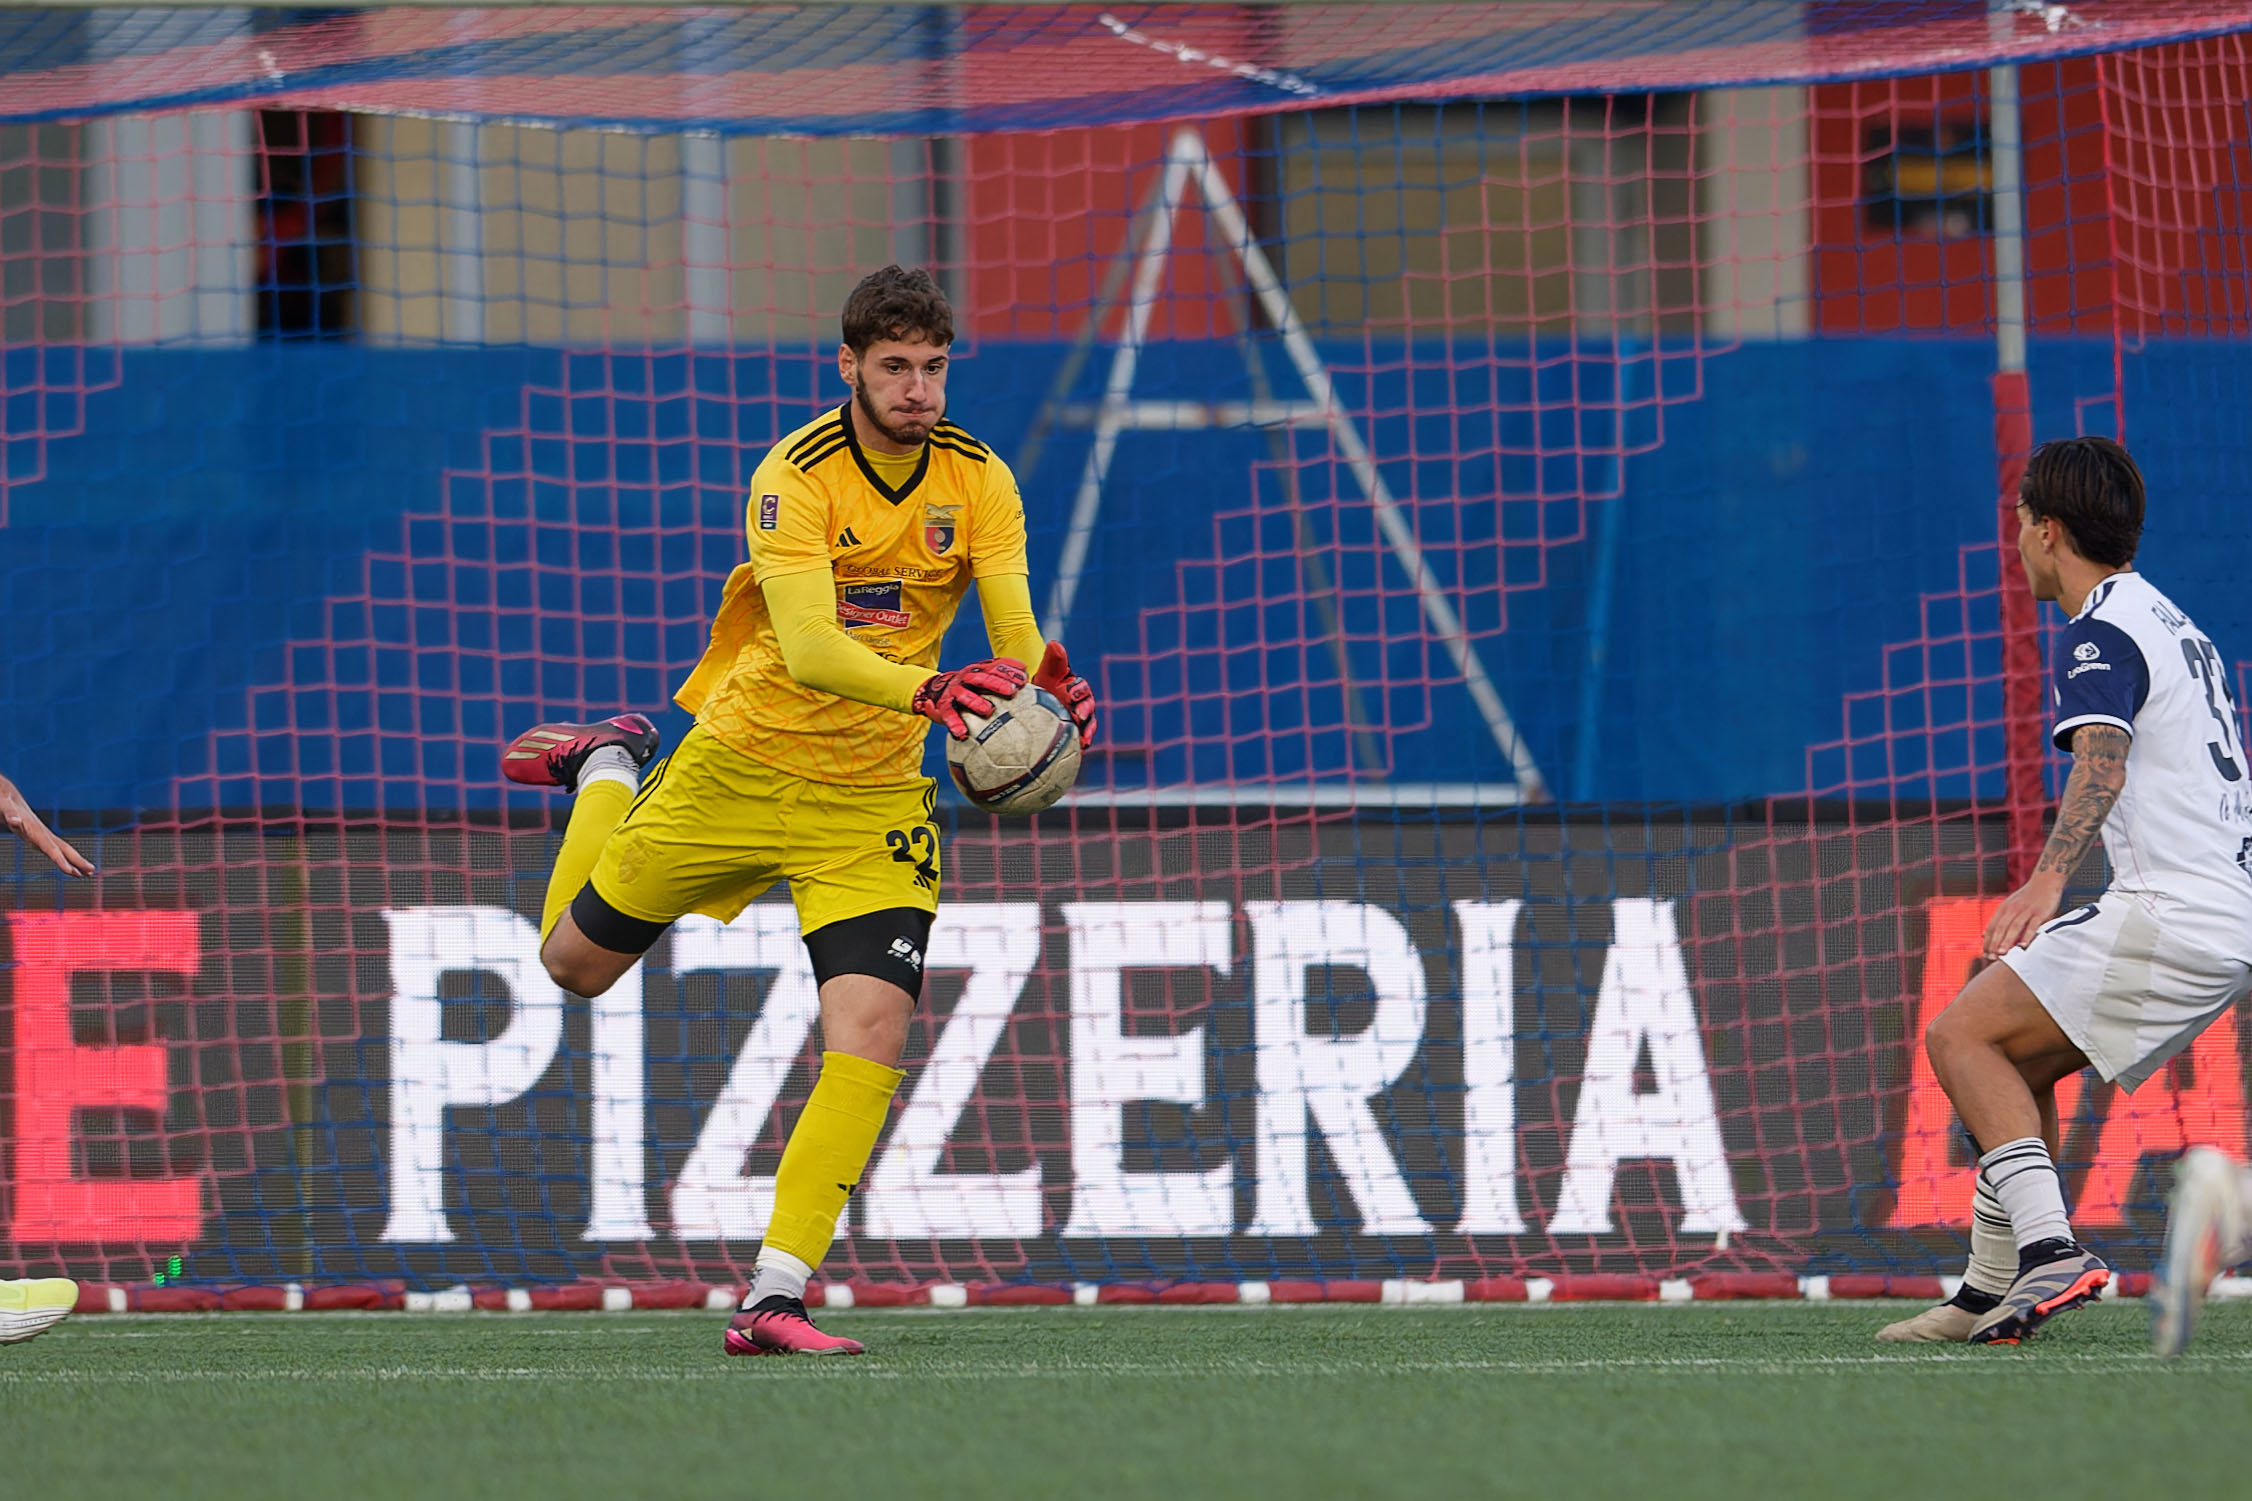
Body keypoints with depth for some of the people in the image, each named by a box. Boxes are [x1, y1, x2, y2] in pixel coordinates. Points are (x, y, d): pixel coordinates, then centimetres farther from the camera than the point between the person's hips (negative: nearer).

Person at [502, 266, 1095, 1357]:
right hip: (743, 764, -2)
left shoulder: (977, 480, -7)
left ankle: (774, 1297, -12)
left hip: (875, 798, 2)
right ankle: (609, 772, 44)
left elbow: (1014, 628, -15)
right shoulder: (796, 477, -20)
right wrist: (927, 690, -50)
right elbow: (811, 648, -33)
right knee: (577, 961, 14)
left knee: (872, 1033, -16)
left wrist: (1044, 685, -40)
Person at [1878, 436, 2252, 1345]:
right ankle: (1993, 1293, 15)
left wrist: (2049, 878, -44)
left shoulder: (2100, 634, -10)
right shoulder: (2170, 624, 21)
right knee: (2014, 1064, 17)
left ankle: (2051, 1250, -22)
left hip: (2170, 916, -10)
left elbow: (2102, 760, -29)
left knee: (1960, 1037, -9)